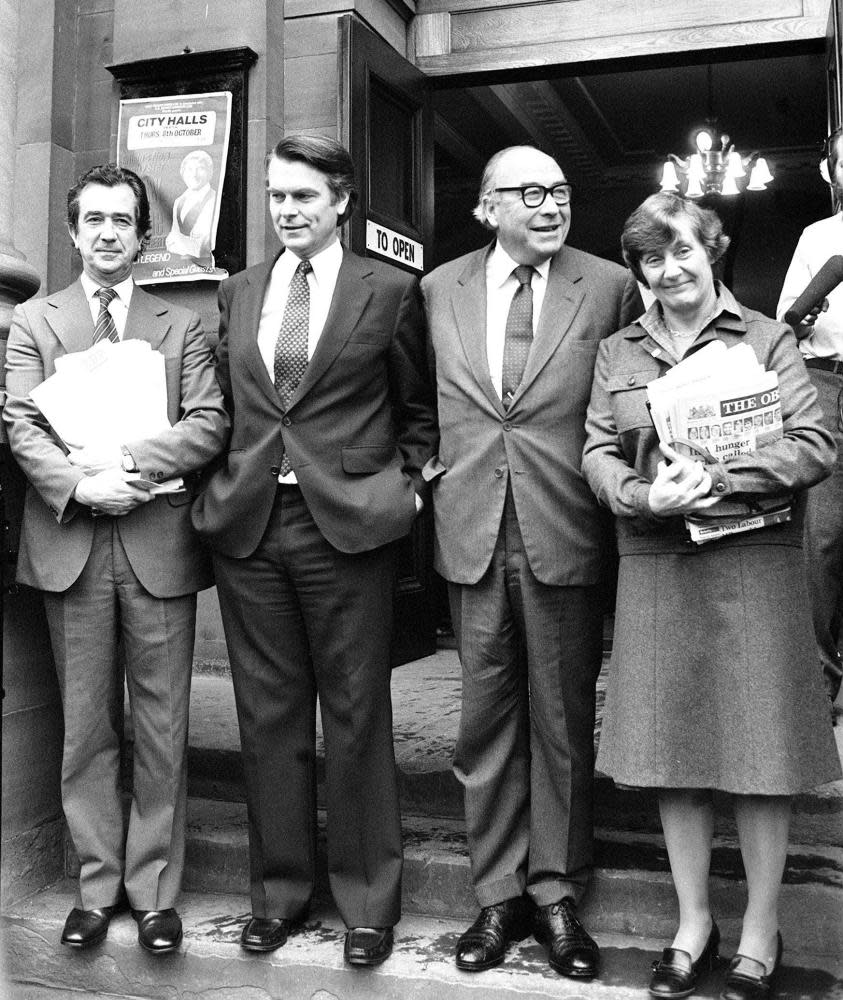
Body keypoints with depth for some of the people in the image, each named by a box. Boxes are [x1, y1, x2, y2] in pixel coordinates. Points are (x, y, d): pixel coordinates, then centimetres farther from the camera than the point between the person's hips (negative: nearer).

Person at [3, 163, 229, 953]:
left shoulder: (181, 326, 11)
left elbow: (208, 424, -1)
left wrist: (129, 461, -15)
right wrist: (79, 484, -16)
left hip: (157, 540, 0)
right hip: (69, 541, 1)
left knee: (161, 726, 4)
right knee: (85, 726, 8)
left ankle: (153, 890, 16)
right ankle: (96, 887, 21)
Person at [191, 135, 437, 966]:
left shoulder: (389, 291, 2)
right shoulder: (237, 294, 14)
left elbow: (418, 408, 8)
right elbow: (225, 404, 18)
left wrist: (406, 484, -2)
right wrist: (223, 479, 6)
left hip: (346, 523, -3)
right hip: (247, 524, 4)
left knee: (356, 716, 5)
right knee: (268, 716, 11)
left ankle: (367, 897, 20)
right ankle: (279, 887, 26)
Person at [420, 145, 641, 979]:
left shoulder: (610, 286, 2)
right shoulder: (438, 290, 7)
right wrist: (429, 459, 5)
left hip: (567, 534, -1)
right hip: (473, 532, 2)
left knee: (562, 719, 8)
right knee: (486, 717, 9)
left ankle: (556, 892, 23)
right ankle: (497, 893, 23)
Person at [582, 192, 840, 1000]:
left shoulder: (765, 339, 4)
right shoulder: (617, 352, 13)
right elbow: (597, 453, 5)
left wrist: (717, 479, -18)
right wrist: (645, 497, -15)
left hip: (753, 561, -2)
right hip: (654, 564, 3)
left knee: (758, 748, 3)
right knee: (669, 746, 7)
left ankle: (760, 932, 20)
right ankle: (693, 923, 23)